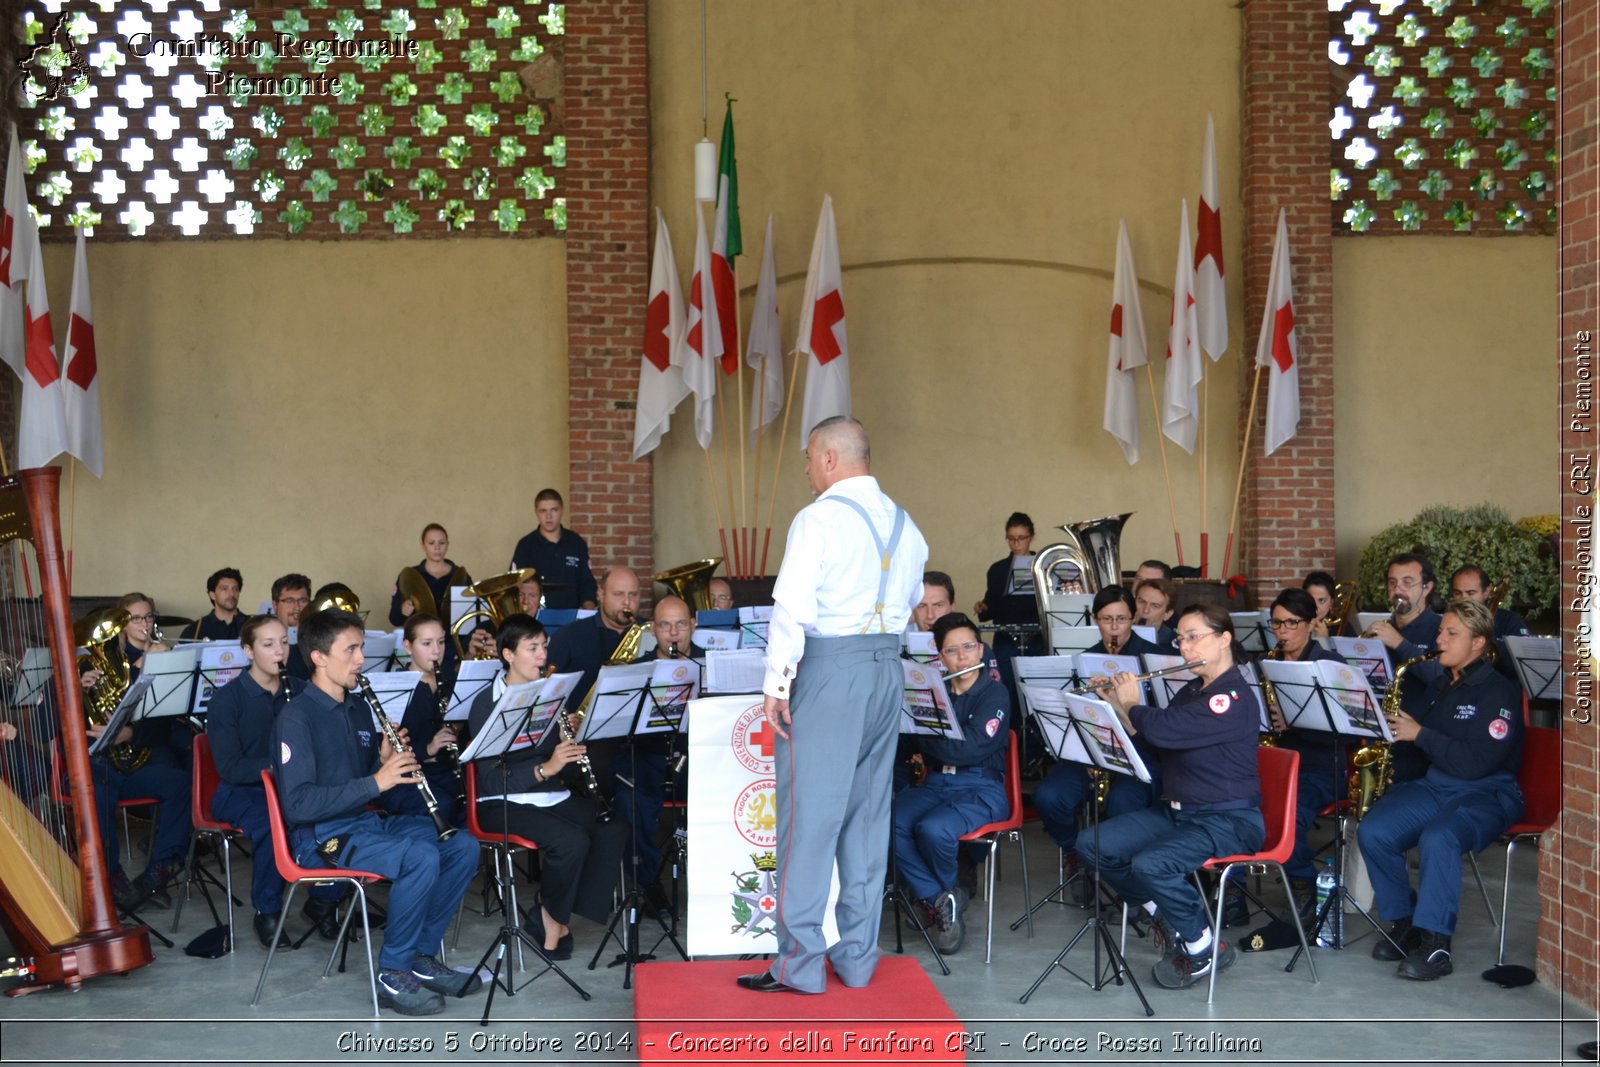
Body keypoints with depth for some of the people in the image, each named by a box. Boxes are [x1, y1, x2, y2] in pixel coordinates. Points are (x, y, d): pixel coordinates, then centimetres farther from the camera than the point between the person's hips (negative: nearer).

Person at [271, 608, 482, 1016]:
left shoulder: (358, 707, 13)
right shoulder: (296, 718, -13)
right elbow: (297, 805, -23)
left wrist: (387, 763, -4)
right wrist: (374, 782, -25)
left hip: (367, 821, 8)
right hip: (322, 837, -8)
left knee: (463, 845, -7)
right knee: (422, 857, -30)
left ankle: (422, 957, 4)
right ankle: (393, 974, -14)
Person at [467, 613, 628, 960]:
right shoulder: (487, 704, -5)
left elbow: (569, 775, 12)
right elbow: (490, 779, -16)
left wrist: (571, 747, -10)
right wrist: (545, 769, -28)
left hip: (553, 797, 6)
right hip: (504, 804, -6)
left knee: (614, 828, -21)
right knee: (571, 839, -31)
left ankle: (554, 917, -10)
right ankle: (552, 916, -3)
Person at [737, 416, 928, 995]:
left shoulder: (820, 519, -10)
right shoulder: (904, 524, 12)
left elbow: (792, 606, -16)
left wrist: (776, 684, -12)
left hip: (828, 668, -7)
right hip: (888, 666, 7)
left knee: (809, 815, -2)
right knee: (868, 813, 12)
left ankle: (800, 964, 2)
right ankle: (858, 957, 18)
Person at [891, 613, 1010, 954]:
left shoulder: (994, 694, -1)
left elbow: (971, 749, -15)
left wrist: (924, 740, -11)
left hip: (981, 789, -4)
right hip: (935, 783, 5)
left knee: (933, 829, -34)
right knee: (888, 824, -26)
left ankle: (938, 895, 1)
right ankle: (941, 899, -11)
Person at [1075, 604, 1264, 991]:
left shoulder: (1233, 697, -18)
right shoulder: (1191, 691, 13)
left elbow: (1162, 730, -29)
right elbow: (1145, 736, 20)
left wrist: (1132, 703, -9)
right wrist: (1116, 702, 7)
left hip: (1227, 821, -9)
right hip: (1175, 810, 9)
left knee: (1150, 864, -33)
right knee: (1092, 844, -5)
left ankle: (1206, 949, -9)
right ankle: (1167, 916, 9)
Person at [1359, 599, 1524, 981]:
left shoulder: (1499, 691, -8)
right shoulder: (1437, 684, 14)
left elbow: (1477, 762, -19)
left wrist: (1419, 734, -17)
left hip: (1487, 793, -7)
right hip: (1432, 787, 7)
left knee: (1437, 838, -37)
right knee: (1373, 831, -20)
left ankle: (1435, 945, -26)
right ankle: (1404, 924, -3)